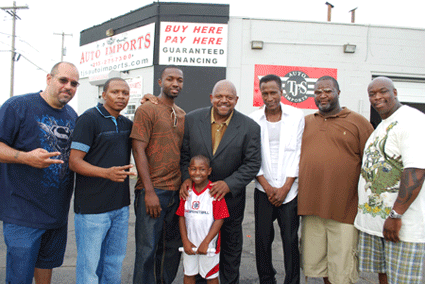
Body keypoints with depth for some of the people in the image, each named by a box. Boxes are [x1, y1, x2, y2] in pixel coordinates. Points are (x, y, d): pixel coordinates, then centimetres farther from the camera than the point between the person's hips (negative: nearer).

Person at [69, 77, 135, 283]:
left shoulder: (126, 123, 12)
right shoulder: (89, 119, -9)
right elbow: (74, 162, -13)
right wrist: (107, 172, -30)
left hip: (120, 206, 7)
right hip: (92, 208, -6)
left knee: (114, 266, 16)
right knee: (89, 267, 3)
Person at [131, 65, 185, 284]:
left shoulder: (182, 115, 14)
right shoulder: (147, 110, -4)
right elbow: (138, 150, -10)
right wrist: (149, 191, -15)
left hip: (177, 192, 6)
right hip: (153, 192, -6)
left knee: (172, 247, 13)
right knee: (148, 249, 1)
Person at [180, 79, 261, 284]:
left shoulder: (249, 127, -11)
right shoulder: (192, 119, -6)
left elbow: (252, 163, -11)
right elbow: (183, 153, -1)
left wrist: (229, 184, -20)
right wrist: (185, 178, -14)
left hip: (230, 196, -1)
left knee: (231, 245, 16)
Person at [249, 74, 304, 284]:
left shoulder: (297, 116, 1)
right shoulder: (253, 119, 3)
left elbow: (298, 154, -1)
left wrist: (285, 188, -6)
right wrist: (267, 187, -4)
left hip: (289, 190, -1)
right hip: (263, 190, 1)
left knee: (291, 241, 0)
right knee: (262, 239, 6)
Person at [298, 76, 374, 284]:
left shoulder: (358, 123, 1)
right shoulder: (305, 122, 13)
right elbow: (295, 158, 19)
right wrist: (298, 198, 14)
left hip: (343, 209, -4)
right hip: (310, 206, 4)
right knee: (315, 263, 16)